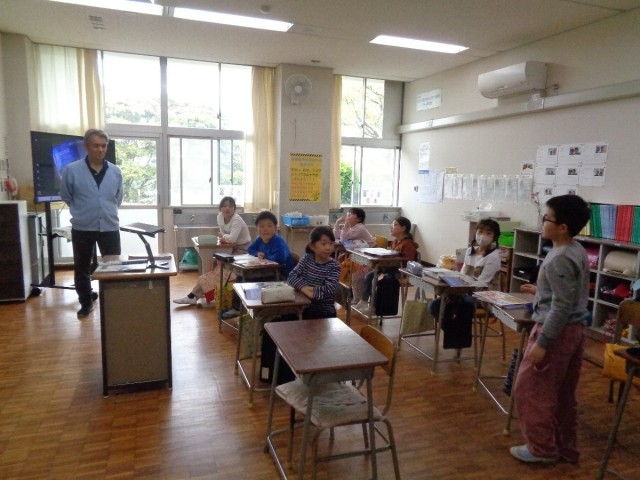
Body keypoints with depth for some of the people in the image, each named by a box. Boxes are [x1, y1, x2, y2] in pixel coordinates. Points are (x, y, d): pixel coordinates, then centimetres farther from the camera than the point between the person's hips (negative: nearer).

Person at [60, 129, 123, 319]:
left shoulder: (115, 172, 1)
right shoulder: (71, 170, -7)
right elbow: (66, 197, 7)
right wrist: (82, 212, 12)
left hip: (110, 227, 1)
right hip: (82, 228, -1)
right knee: (82, 269, 11)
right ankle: (86, 304, 27)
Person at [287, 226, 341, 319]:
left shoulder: (334, 266, -10)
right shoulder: (307, 259, 1)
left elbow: (330, 290, -21)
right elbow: (292, 276, -8)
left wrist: (311, 290, -23)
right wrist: (304, 288, -25)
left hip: (325, 311, -3)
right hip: (305, 307, 3)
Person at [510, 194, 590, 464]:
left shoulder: (559, 260, -22)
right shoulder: (577, 252, 8)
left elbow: (561, 307, -24)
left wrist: (541, 343, -22)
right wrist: (540, 291, 26)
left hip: (556, 331, -10)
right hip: (574, 330, 10)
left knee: (531, 389, 3)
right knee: (563, 394, 18)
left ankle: (542, 448, 15)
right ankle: (566, 448, 29)